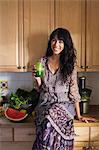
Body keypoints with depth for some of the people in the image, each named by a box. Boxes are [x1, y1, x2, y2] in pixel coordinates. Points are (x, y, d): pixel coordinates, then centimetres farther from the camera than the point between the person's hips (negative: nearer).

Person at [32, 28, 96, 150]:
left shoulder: (70, 63, 2)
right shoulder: (43, 61, 8)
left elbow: (74, 90, 2)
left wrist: (79, 116, 1)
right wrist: (37, 79, -8)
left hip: (64, 105, -1)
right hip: (45, 105, 2)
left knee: (52, 114, -35)